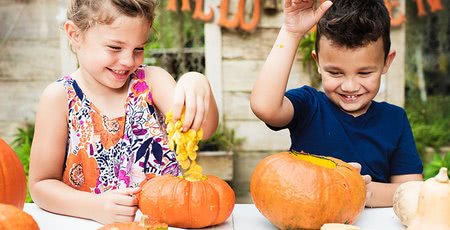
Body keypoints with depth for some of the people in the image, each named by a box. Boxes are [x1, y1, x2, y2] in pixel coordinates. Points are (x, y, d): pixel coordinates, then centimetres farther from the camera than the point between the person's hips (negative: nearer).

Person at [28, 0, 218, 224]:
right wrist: (96, 207, -21)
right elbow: (42, 184, -4)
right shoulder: (60, 96, -6)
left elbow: (202, 129, -16)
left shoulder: (151, 80, -1)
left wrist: (196, 84, -37)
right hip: (94, 223, -2)